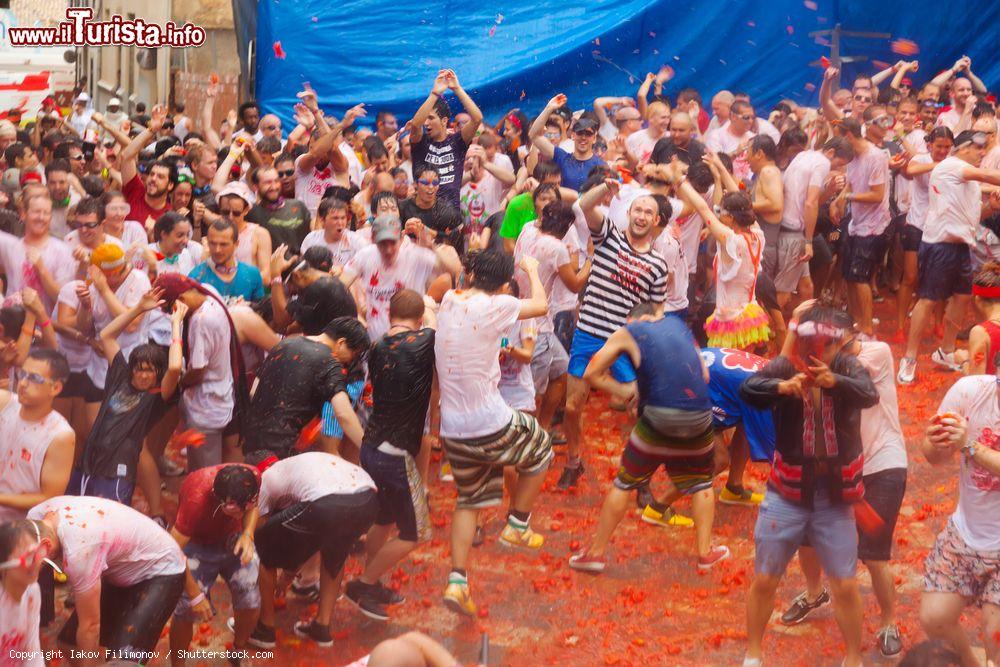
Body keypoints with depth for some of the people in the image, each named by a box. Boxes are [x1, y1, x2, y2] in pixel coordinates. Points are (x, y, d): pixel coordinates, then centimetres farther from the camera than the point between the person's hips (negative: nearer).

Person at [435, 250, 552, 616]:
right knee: (541, 450, 24)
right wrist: (531, 269, 18)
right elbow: (540, 305, 2)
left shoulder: (448, 300, 2)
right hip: (491, 425, -6)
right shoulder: (495, 306, -16)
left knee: (468, 501, 20)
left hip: (452, 431, 6)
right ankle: (517, 526, 26)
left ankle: (457, 581, 11)